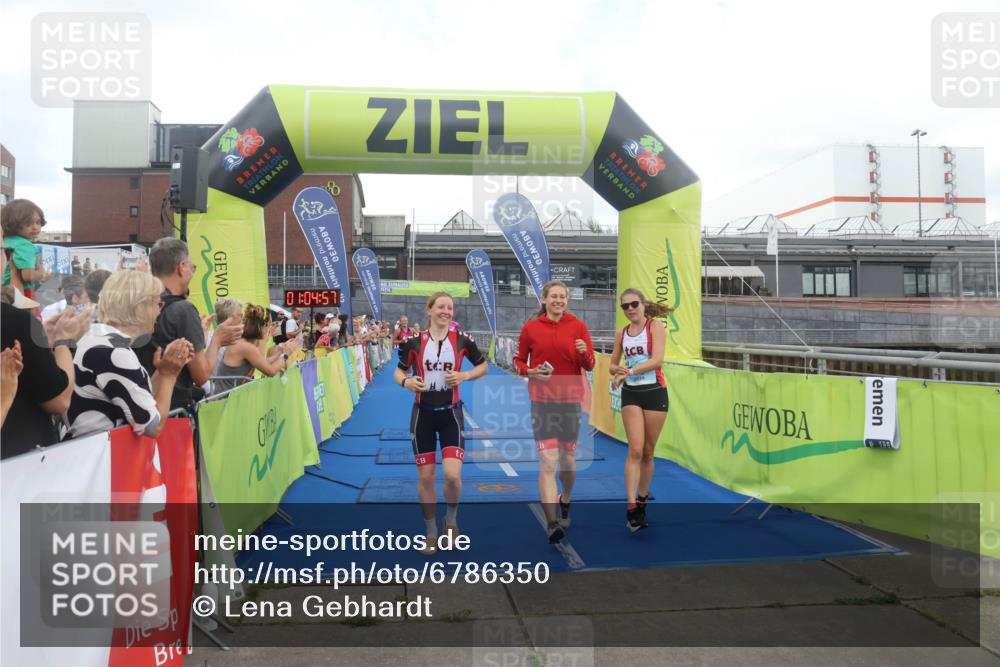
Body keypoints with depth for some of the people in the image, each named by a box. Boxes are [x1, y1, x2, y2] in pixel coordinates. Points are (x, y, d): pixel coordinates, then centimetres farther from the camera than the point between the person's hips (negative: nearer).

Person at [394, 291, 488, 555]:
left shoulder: (462, 340, -3)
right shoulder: (414, 340, -2)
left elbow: (483, 366, 10)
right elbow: (399, 371, 7)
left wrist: (464, 376, -9)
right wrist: (406, 382, -16)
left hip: (451, 413, -1)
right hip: (423, 413, 1)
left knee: (453, 475, -13)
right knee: (425, 477, 5)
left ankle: (451, 520, 18)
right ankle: (431, 533, 24)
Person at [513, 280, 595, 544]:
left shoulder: (577, 326, 1)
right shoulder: (530, 327, 0)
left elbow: (589, 366, 2)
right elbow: (518, 361, 9)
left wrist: (584, 353, -19)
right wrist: (530, 372, -12)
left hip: (571, 400, 2)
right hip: (542, 401, -1)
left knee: (568, 458, 14)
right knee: (548, 462, -10)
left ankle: (565, 502, 41)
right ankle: (552, 523, -7)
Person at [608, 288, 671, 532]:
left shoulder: (655, 326, -4)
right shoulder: (622, 333, 8)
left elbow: (657, 360, -18)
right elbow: (612, 366, 15)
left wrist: (629, 371, -25)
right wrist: (617, 370, -8)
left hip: (655, 392, -2)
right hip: (631, 394, 2)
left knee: (648, 452, 7)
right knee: (635, 450, -11)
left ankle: (642, 500, 24)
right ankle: (631, 506, -11)